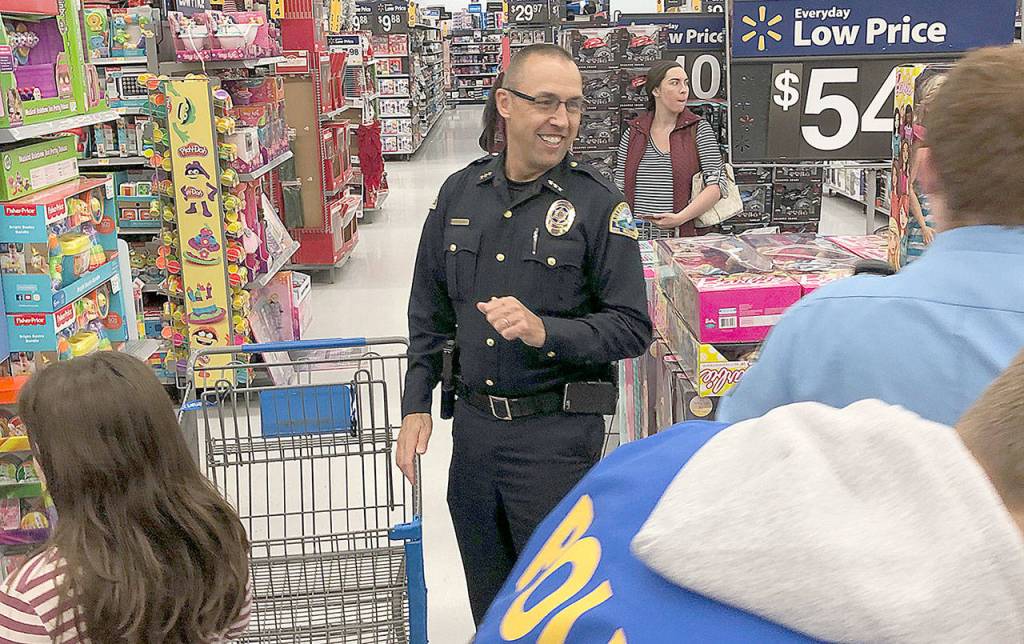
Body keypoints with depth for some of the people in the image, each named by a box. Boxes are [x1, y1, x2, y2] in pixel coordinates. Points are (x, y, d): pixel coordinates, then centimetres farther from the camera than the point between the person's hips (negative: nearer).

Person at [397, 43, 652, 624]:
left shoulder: (598, 203, -10)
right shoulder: (460, 193, 4)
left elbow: (632, 327, -11)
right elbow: (430, 310, 12)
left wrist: (546, 332, -26)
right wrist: (416, 405, 8)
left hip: (557, 430, -4)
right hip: (473, 424, 5)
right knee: (488, 603, 19)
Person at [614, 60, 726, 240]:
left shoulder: (699, 129, 4)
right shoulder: (632, 134, 10)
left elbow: (717, 185, -4)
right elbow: (619, 189, 13)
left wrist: (680, 218, -14)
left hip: (683, 236, -2)